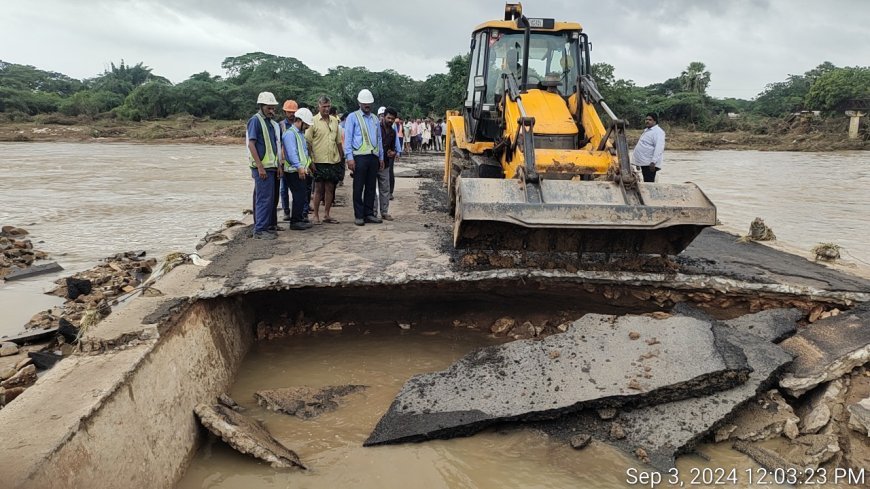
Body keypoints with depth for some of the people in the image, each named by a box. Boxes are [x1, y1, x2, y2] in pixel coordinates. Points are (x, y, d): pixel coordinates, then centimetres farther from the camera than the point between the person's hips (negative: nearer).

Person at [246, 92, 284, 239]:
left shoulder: (271, 122, 16)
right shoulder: (255, 120, -9)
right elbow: (251, 144, -14)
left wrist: (279, 165, 15)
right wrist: (260, 167, -19)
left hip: (271, 166, 8)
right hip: (262, 167, -8)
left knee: (271, 198, 13)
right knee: (264, 198, -8)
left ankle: (269, 226, 22)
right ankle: (259, 230, -4)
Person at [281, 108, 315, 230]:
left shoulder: (300, 133, 20)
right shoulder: (290, 133, -13)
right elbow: (292, 153, -23)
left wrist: (307, 166, 24)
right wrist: (299, 167, -31)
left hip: (302, 171, 10)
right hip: (294, 171, -10)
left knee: (302, 196, 12)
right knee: (299, 197, -9)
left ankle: (299, 219, 21)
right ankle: (295, 222, -3)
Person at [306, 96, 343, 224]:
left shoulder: (334, 121, 12)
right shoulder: (313, 121, -4)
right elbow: (308, 142, -6)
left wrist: (342, 157, 15)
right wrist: (311, 160, -11)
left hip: (334, 160, 5)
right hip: (319, 161, -4)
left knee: (330, 188, 8)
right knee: (318, 188, 1)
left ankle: (326, 215, 17)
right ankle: (316, 216, 9)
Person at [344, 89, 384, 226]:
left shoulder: (375, 118, 17)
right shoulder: (353, 117, 1)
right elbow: (348, 138, -5)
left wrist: (381, 157, 16)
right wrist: (349, 157, -14)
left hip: (374, 157, 5)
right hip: (360, 157, -5)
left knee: (371, 187, 8)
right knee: (358, 187, -1)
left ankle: (369, 214, 16)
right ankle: (358, 216, 4)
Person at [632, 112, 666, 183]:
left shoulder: (658, 132, -12)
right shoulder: (646, 130, 19)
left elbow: (659, 148, -23)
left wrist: (653, 162, -31)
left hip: (650, 164, -10)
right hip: (644, 162, 10)